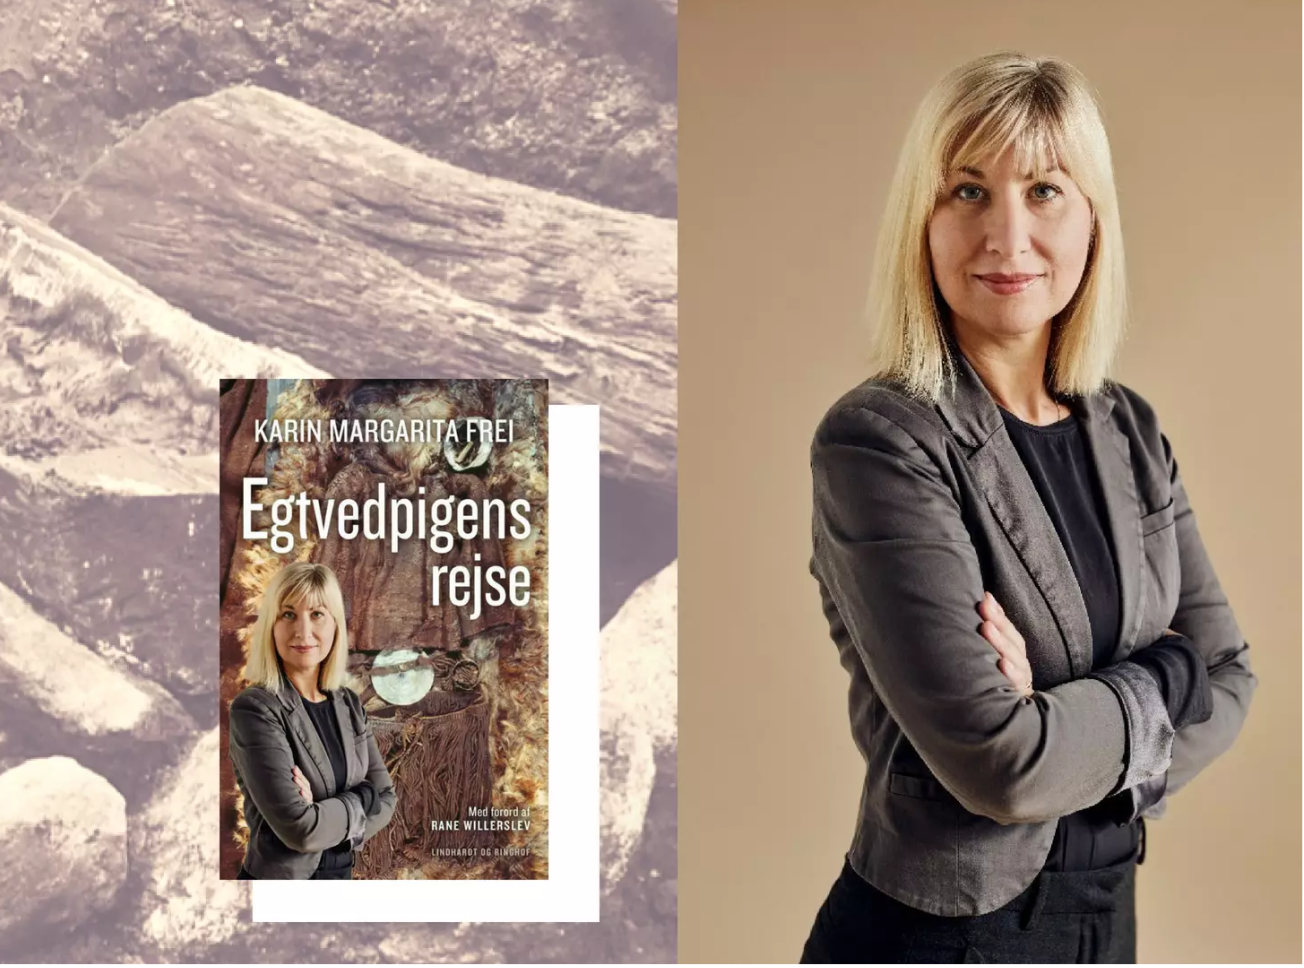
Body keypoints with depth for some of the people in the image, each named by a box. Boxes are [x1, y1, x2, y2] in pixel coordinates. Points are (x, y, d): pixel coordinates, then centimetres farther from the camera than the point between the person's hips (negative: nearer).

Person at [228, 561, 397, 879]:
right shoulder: (254, 709, -18)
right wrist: (361, 799, -10)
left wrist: (330, 816, -17)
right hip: (281, 879, -5)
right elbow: (299, 828, -25)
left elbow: (386, 797, -1)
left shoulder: (349, 704, 1)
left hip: (341, 876, 5)